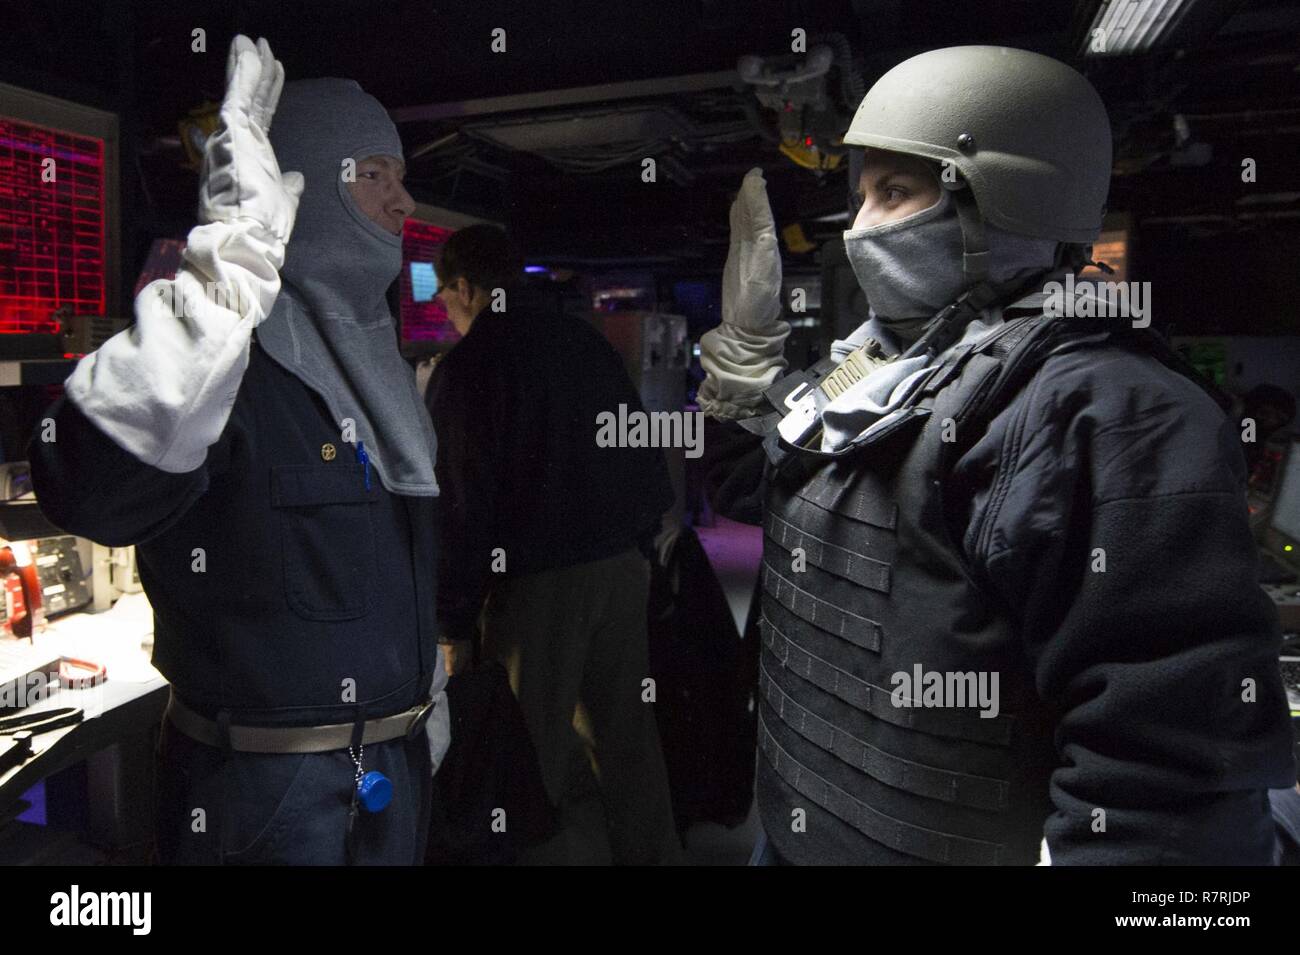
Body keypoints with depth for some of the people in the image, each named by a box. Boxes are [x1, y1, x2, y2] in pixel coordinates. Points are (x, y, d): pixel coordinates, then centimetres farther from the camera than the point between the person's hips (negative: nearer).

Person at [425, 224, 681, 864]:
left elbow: (461, 506, -12)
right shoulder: (584, 341, 8)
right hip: (620, 568, 6)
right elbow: (644, 450, 10)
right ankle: (652, 850, 32)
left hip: (537, 583, -6)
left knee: (544, 748, 8)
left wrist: (455, 624, -6)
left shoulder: (463, 370, -8)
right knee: (626, 729, 18)